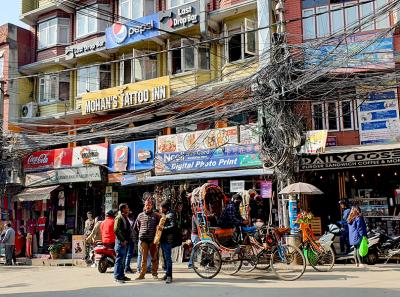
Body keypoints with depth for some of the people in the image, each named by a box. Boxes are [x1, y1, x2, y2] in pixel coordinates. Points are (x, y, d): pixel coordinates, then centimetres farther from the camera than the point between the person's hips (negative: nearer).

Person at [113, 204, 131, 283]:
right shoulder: (119, 217, -12)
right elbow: (116, 230, -21)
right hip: (120, 241, -9)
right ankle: (117, 277, -4)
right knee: (119, 259, -7)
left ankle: (122, 275, 21)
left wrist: (126, 239, 14)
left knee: (123, 260, 14)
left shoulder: (125, 218, 17)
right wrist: (122, 240, -18)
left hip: (124, 241, 9)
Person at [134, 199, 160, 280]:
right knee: (143, 257, 2)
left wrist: (157, 236, 3)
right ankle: (142, 274, 7)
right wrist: (141, 234, 13)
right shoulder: (140, 215, 9)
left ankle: (154, 273, 12)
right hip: (143, 240, 1)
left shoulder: (156, 216, 4)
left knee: (154, 257, 3)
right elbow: (136, 227, 18)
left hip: (153, 239, -1)